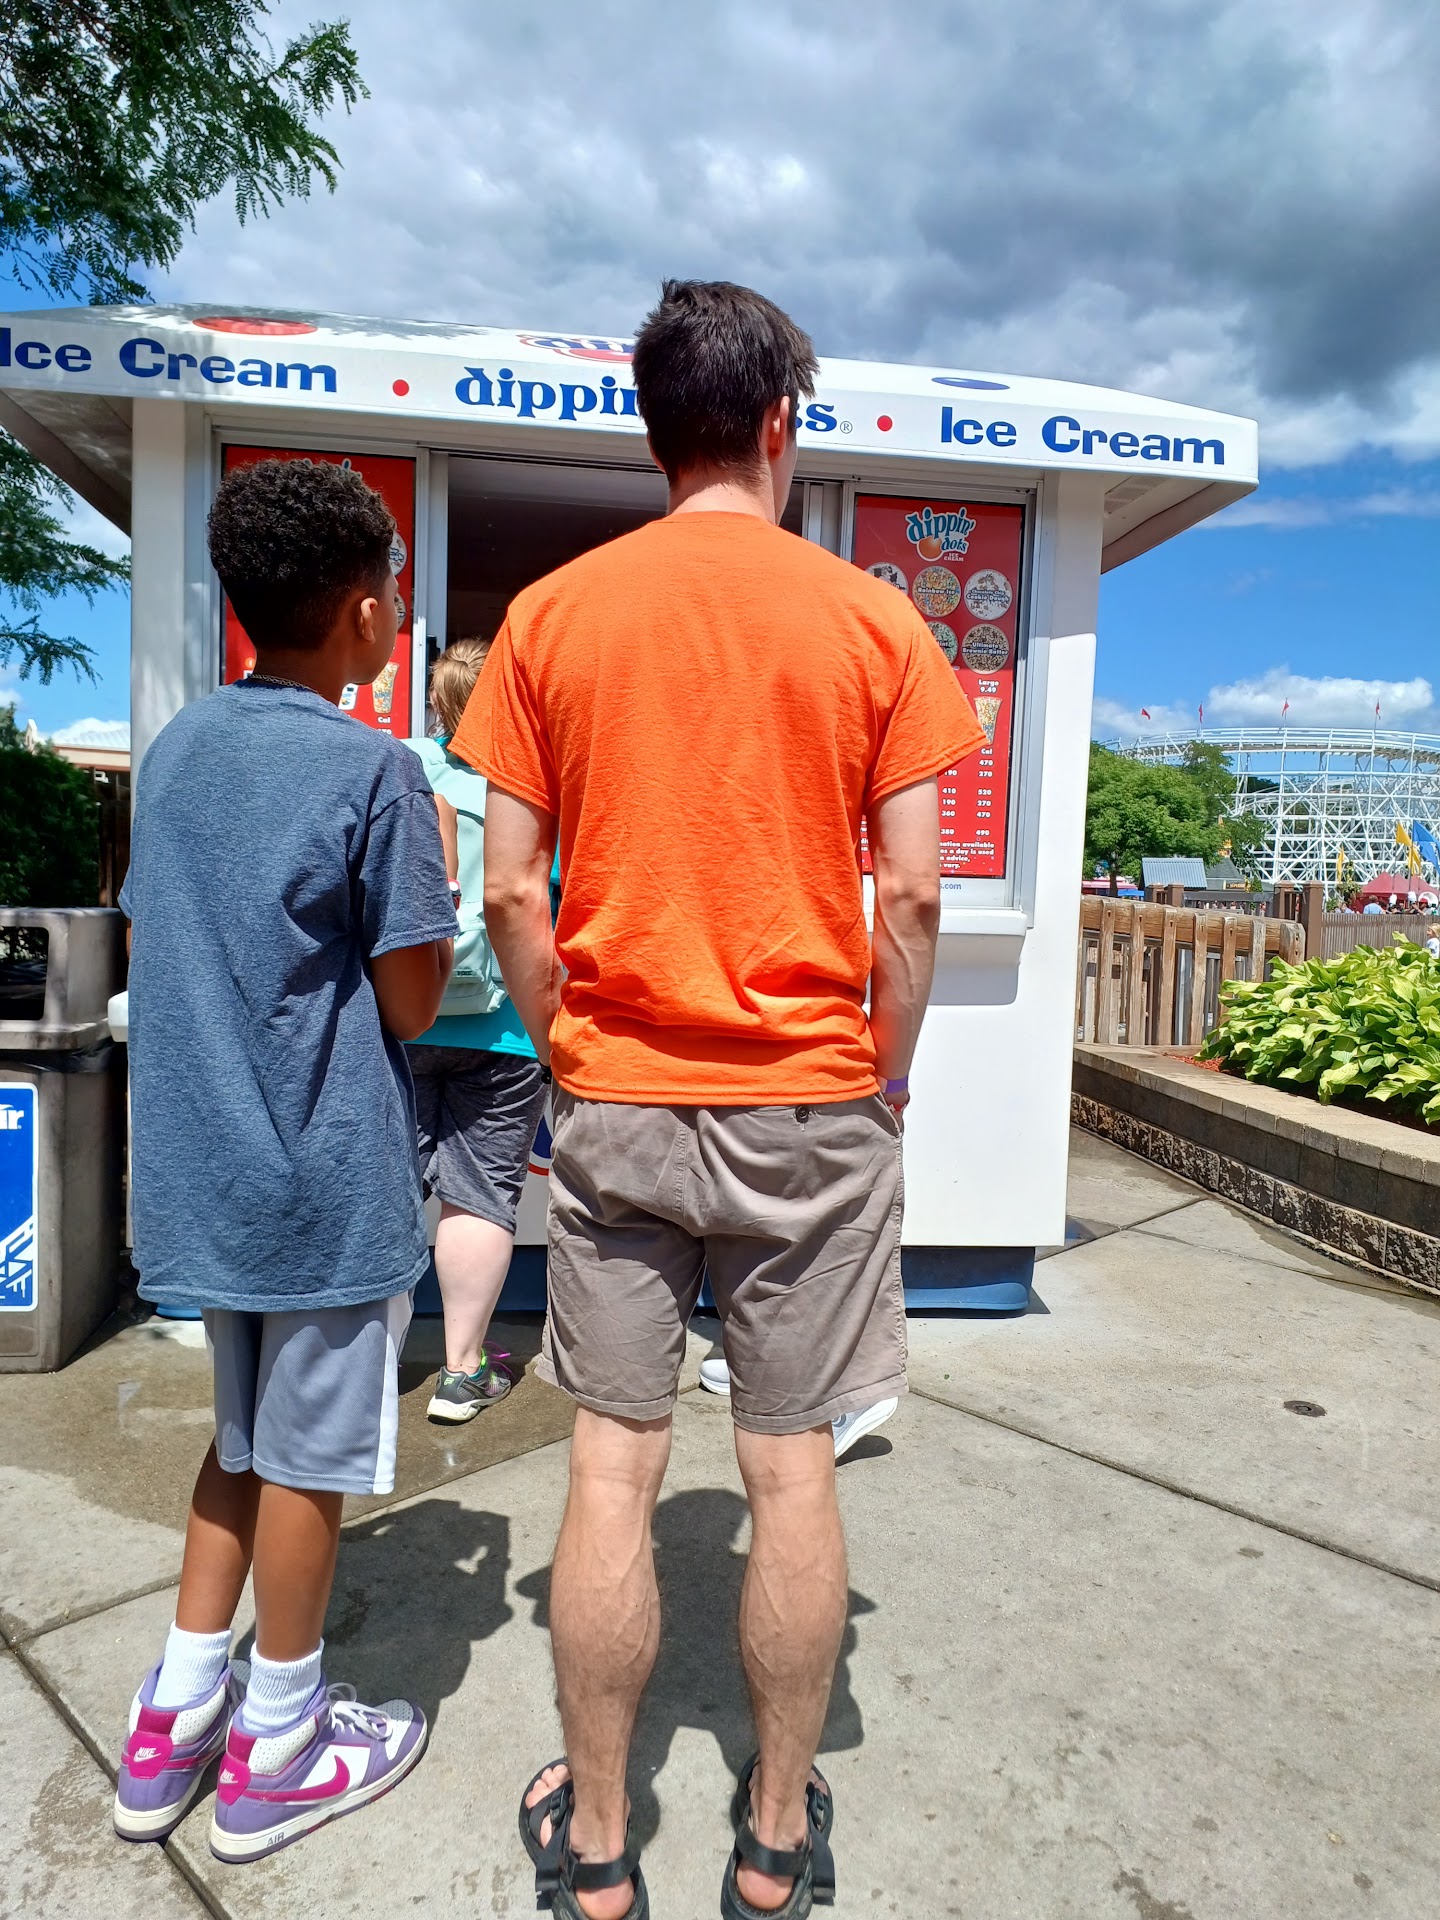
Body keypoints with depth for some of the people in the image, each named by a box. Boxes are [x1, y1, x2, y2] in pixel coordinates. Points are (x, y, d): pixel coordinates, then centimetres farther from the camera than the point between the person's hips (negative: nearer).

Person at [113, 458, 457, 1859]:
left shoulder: (174, 751, 7)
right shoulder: (373, 771, -15)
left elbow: (148, 946, 13)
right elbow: (410, 1004, -13)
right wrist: (433, 871, 2)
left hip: (199, 1164, 7)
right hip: (327, 1177, -7)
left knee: (245, 1439, 23)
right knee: (309, 1457, 11)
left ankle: (174, 1721, 35)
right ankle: (278, 1750, 30)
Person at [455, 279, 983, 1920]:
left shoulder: (551, 614, 2)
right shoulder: (872, 620, -1)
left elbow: (509, 891, -2)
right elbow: (909, 893, -5)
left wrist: (567, 1053, 11)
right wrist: (888, 1066, 8)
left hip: (616, 1104, 1)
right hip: (811, 1106, 0)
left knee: (613, 1466, 12)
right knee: (792, 1471, 12)